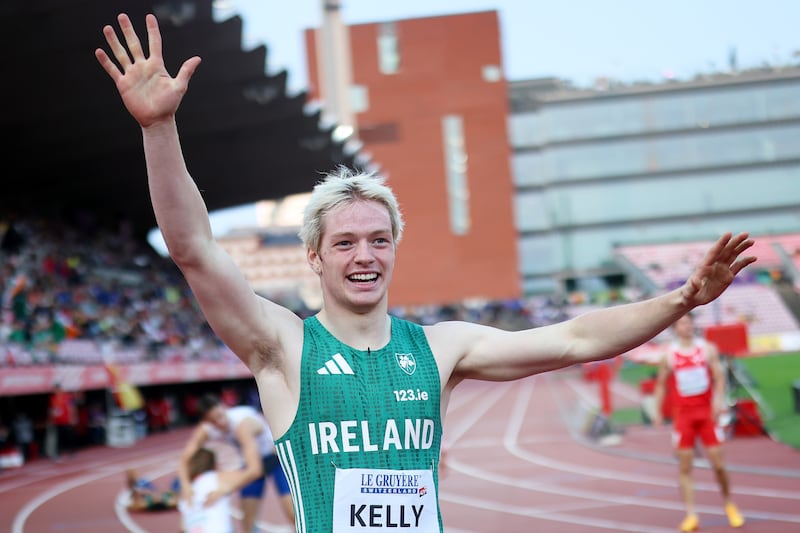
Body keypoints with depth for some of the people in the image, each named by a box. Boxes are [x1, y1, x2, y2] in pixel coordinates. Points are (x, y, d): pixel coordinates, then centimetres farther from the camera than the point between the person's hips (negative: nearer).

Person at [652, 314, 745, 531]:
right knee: (685, 467, -2)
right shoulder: (669, 354, 1)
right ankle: (691, 515, 2)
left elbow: (719, 377, 0)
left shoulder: (708, 349, 2)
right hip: (683, 414, 0)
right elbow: (661, 384, 8)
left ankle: (729, 505, 22)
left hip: (707, 412, 0)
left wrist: (718, 398, -17)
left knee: (718, 463, -1)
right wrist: (657, 411, 4)